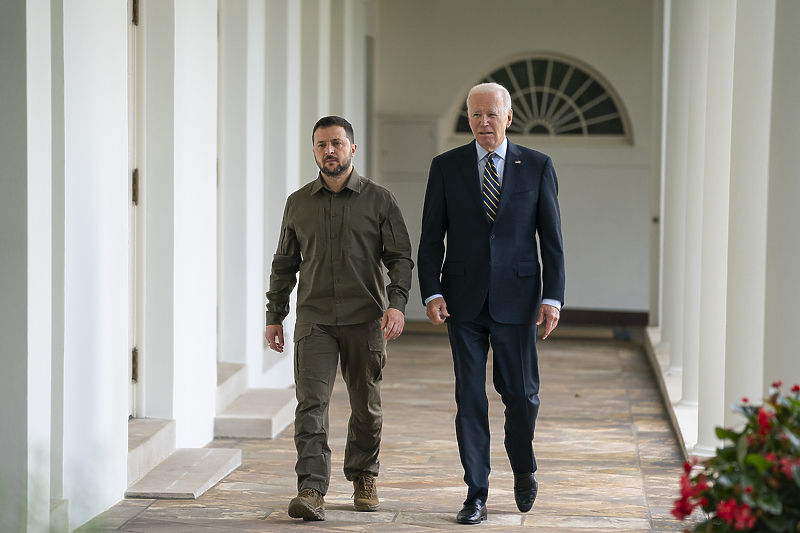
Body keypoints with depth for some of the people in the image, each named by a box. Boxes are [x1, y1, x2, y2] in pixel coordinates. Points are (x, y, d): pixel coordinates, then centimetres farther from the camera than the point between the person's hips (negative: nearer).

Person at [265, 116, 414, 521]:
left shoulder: (379, 200, 2)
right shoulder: (298, 203, 9)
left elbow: (401, 257, -1)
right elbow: (284, 264, 16)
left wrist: (397, 303, -16)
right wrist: (274, 316, 12)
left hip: (365, 320, -1)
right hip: (314, 320, 1)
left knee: (366, 405, 9)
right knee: (311, 404, -12)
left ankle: (363, 477, 29)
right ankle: (311, 491, -17)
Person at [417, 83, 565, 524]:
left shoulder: (537, 167, 3)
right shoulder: (446, 167, 4)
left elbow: (552, 238, 2)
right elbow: (431, 237, 3)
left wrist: (553, 297, -6)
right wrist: (431, 293, -8)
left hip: (516, 299, 0)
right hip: (464, 302, 0)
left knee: (521, 393, 2)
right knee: (470, 397, 1)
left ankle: (523, 467, 31)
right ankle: (476, 495, 8)